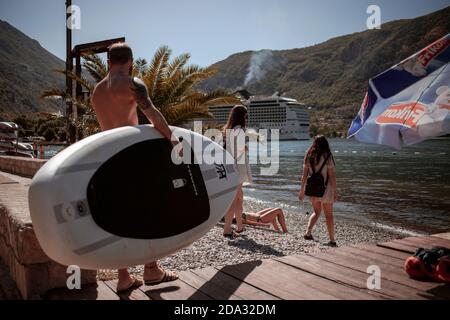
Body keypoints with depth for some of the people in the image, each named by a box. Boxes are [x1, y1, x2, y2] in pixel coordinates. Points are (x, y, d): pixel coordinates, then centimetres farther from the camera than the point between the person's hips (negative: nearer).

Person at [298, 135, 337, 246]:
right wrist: (335, 191, -5)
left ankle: (308, 232, 7)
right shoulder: (327, 156, -10)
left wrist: (302, 190, 9)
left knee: (316, 212, 22)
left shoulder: (308, 156, 1)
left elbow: (304, 175, 2)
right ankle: (332, 240, 12)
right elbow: (331, 176, -11)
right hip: (325, 189, -4)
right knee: (329, 215, 8)